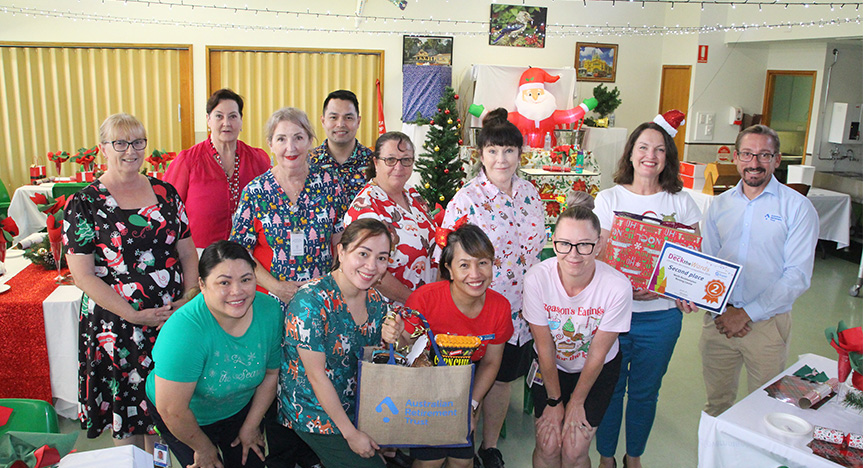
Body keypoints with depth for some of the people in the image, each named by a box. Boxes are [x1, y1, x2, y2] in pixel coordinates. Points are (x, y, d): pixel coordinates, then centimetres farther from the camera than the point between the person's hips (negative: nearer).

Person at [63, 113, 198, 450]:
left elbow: (188, 251, 9)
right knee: (127, 409, 10)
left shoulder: (165, 193, 6)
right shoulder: (84, 204, -5)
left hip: (174, 318, 3)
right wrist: (134, 315, -15)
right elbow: (83, 276, -9)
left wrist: (190, 297, -4)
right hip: (117, 325, -3)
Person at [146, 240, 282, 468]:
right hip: (189, 419, -4)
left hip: (241, 408, 4)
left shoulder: (270, 311, -22)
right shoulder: (184, 331, -37)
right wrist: (203, 447, -12)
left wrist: (251, 425, 1)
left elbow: (271, 373, -7)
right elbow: (172, 410, -28)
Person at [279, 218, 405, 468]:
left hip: (358, 405, 7)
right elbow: (317, 375, -20)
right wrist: (351, 433, -17)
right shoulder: (311, 300, -22)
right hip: (314, 413, -6)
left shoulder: (376, 301, -2)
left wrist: (391, 341, -13)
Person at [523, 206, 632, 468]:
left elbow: (597, 354, -15)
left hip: (598, 370, 0)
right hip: (550, 367, 1)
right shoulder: (537, 279, -27)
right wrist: (554, 401, -5)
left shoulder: (618, 286, -28)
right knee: (547, 446, -5)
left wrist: (576, 402, -5)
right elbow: (545, 347, -14)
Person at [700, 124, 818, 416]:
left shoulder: (798, 207, -5)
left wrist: (747, 313, -15)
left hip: (767, 323, -3)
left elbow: (797, 276, -10)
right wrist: (721, 308, -8)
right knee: (716, 402, 15)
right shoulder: (720, 205, 7)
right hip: (718, 320, 3)